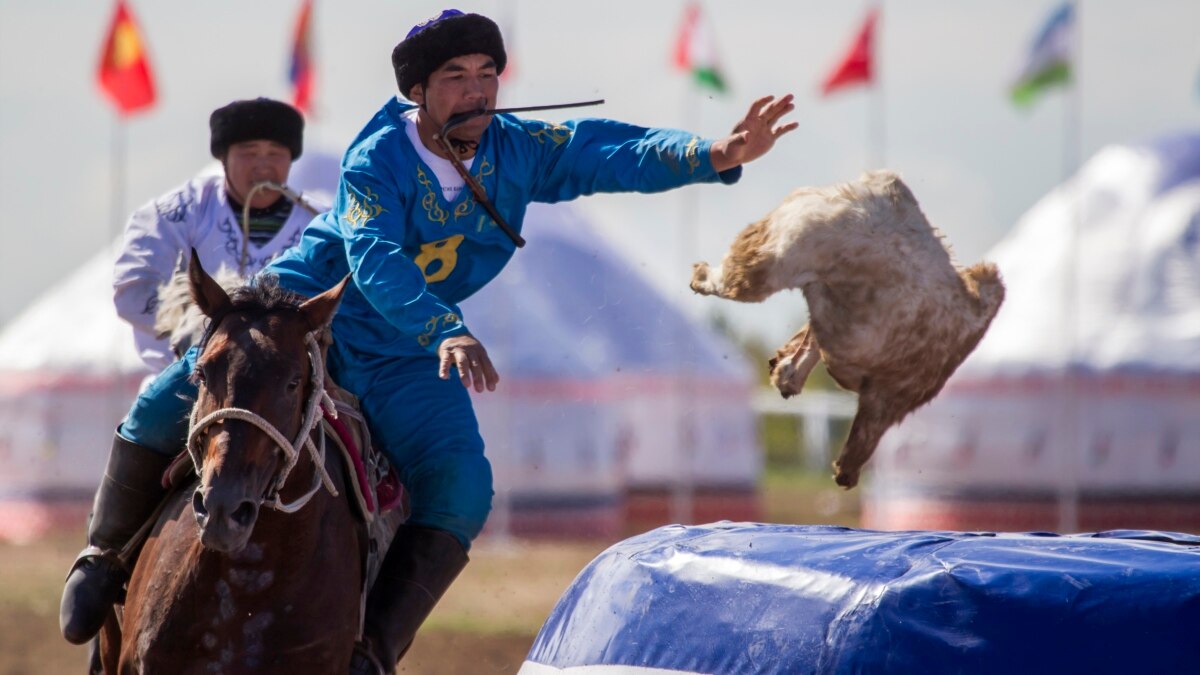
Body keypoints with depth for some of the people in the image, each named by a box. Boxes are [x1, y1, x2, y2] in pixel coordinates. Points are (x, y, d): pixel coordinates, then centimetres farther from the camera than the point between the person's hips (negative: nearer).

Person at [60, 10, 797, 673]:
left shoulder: (517, 152, -7)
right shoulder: (377, 160, -21)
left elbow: (614, 152, -16)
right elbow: (376, 263, -35)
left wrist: (716, 155, -33)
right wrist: (448, 333, -51)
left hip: (404, 358, 3)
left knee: (461, 489, -16)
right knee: (163, 411, -11)